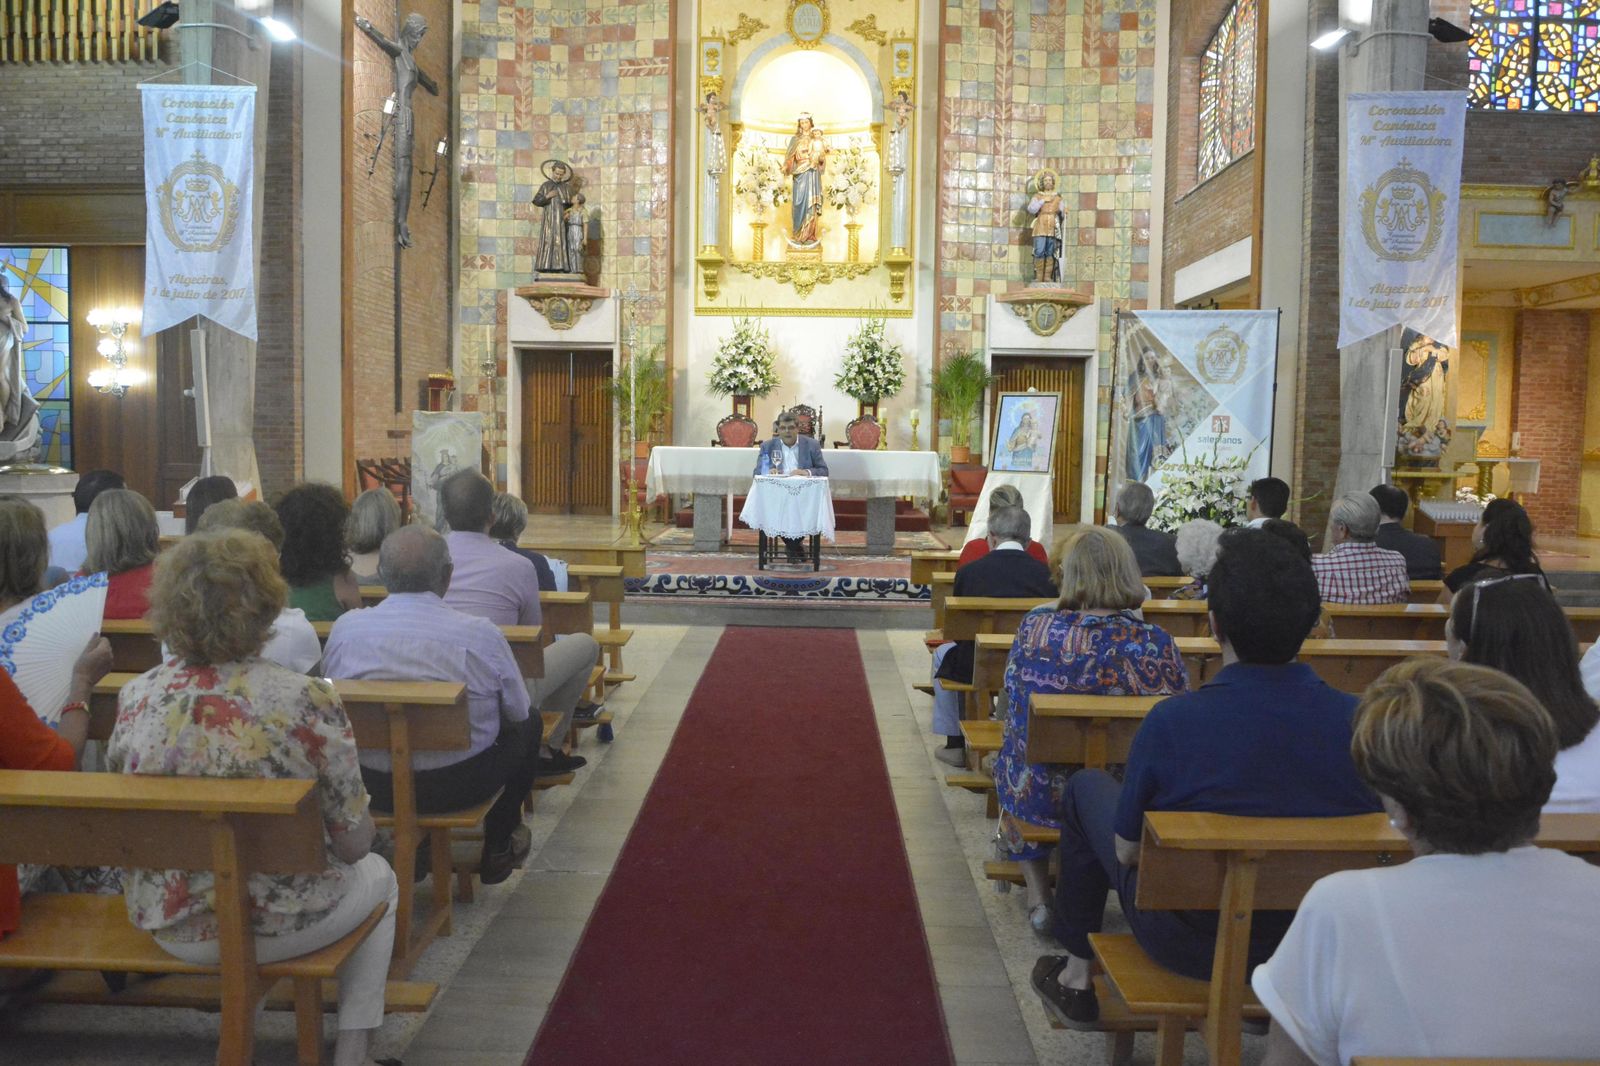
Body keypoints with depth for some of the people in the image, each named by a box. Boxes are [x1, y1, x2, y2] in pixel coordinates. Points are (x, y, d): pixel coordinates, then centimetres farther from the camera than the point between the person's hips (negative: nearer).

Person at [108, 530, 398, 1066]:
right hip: (276, 927, -5)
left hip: (166, 928, 5)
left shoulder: (134, 696, -10)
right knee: (379, 879, 28)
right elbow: (353, 845, -15)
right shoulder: (307, 701, -23)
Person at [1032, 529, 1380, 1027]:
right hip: (1314, 941, 4)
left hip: (1191, 943, -3)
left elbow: (1128, 851, -14)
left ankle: (1077, 977, 29)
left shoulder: (1171, 721, -27)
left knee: (1087, 786, 17)